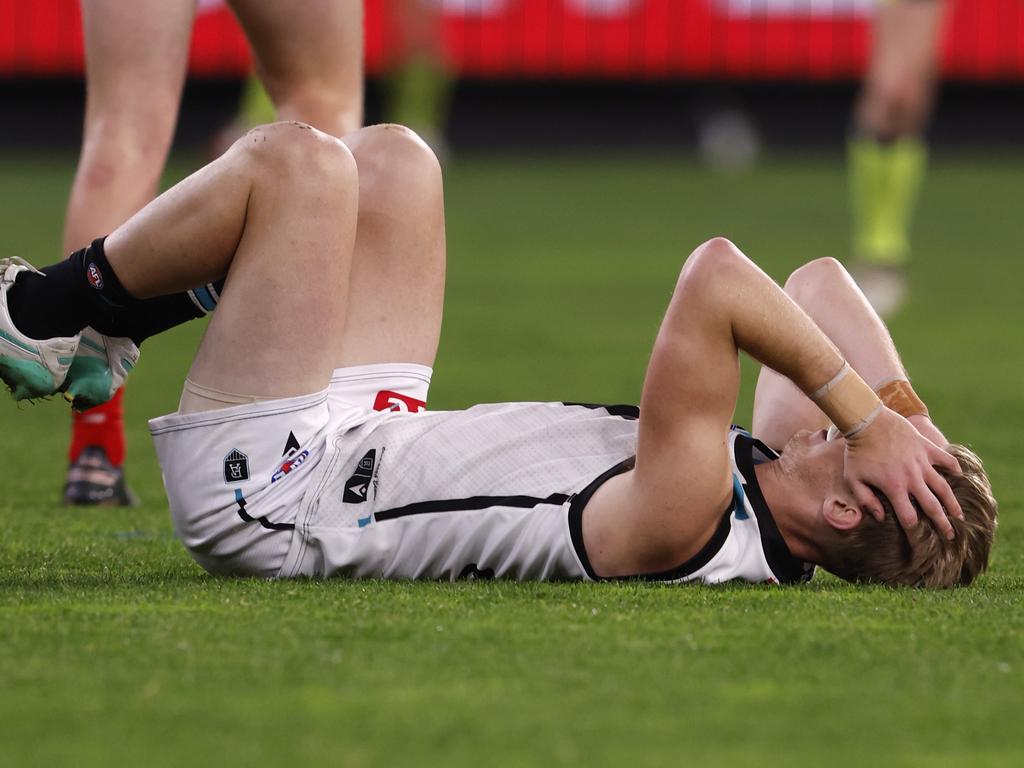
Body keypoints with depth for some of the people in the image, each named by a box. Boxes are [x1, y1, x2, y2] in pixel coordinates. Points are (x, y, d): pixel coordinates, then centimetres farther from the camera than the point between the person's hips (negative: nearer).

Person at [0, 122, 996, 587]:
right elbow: (820, 284, -3)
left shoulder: (686, 527, -37)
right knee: (388, 159, 14)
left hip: (268, 486, -8)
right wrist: (900, 408, -18)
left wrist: (868, 416, -40)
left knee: (296, 162, -7)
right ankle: (89, 325, 26)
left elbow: (716, 278, -46)